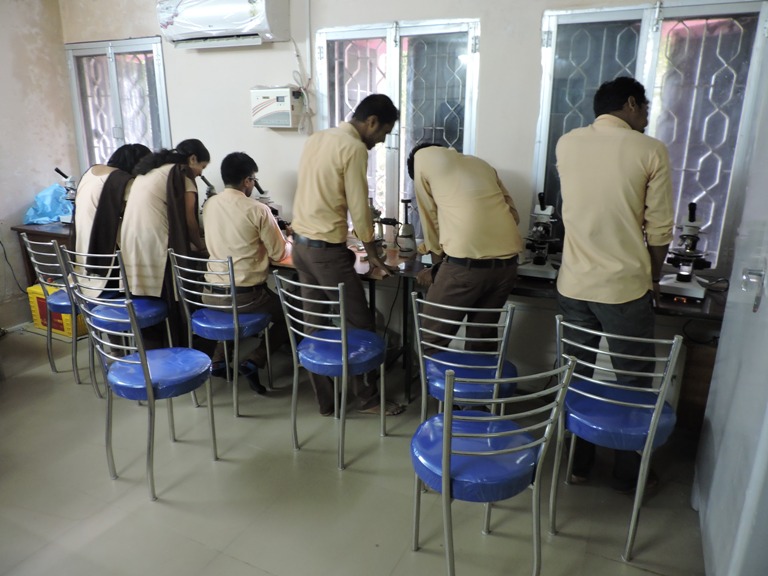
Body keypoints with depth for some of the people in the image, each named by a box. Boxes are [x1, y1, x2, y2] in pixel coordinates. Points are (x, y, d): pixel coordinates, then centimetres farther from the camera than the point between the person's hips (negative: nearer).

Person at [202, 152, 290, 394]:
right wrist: (290, 244, 16)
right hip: (246, 294, -6)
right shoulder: (258, 210, -14)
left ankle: (220, 359, 22)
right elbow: (279, 253, -6)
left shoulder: (209, 205, 3)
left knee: (232, 307, 38)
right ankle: (254, 361, 1)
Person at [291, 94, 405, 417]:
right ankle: (368, 399, 20)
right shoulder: (354, 148, -14)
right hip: (327, 251, -9)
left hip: (300, 244, 9)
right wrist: (373, 255, 0)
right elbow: (359, 209, -13)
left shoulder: (316, 139, 12)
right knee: (361, 326, 5)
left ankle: (325, 400, 25)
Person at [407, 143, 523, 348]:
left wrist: (437, 268, 26)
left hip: (466, 261, -6)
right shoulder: (480, 163, 27)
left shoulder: (422, 157, 14)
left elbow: (429, 217, 15)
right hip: (507, 260, 6)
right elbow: (513, 214, 24)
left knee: (433, 340, 10)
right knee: (482, 338, 19)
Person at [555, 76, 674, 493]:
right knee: (634, 383, 14)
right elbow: (659, 231, -5)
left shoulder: (567, 144, 3)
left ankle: (577, 463, 29)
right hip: (625, 287, -3)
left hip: (574, 283, 4)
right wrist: (653, 278, 9)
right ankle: (628, 474, 28)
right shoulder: (650, 151, -8)